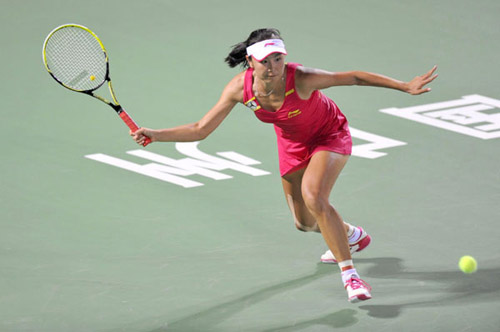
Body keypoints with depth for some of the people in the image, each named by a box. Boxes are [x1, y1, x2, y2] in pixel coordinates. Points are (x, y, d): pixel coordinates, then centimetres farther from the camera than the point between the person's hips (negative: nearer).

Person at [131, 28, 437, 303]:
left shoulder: (300, 79, -37)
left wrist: (405, 86, -32)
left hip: (330, 136, -5)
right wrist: (156, 135, -25)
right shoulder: (240, 88, -24)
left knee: (314, 198, -31)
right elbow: (202, 129, -15)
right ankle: (352, 236, 50)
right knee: (305, 222, 15)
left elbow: (354, 78, -28)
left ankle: (350, 274, -22)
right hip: (293, 145, 5)